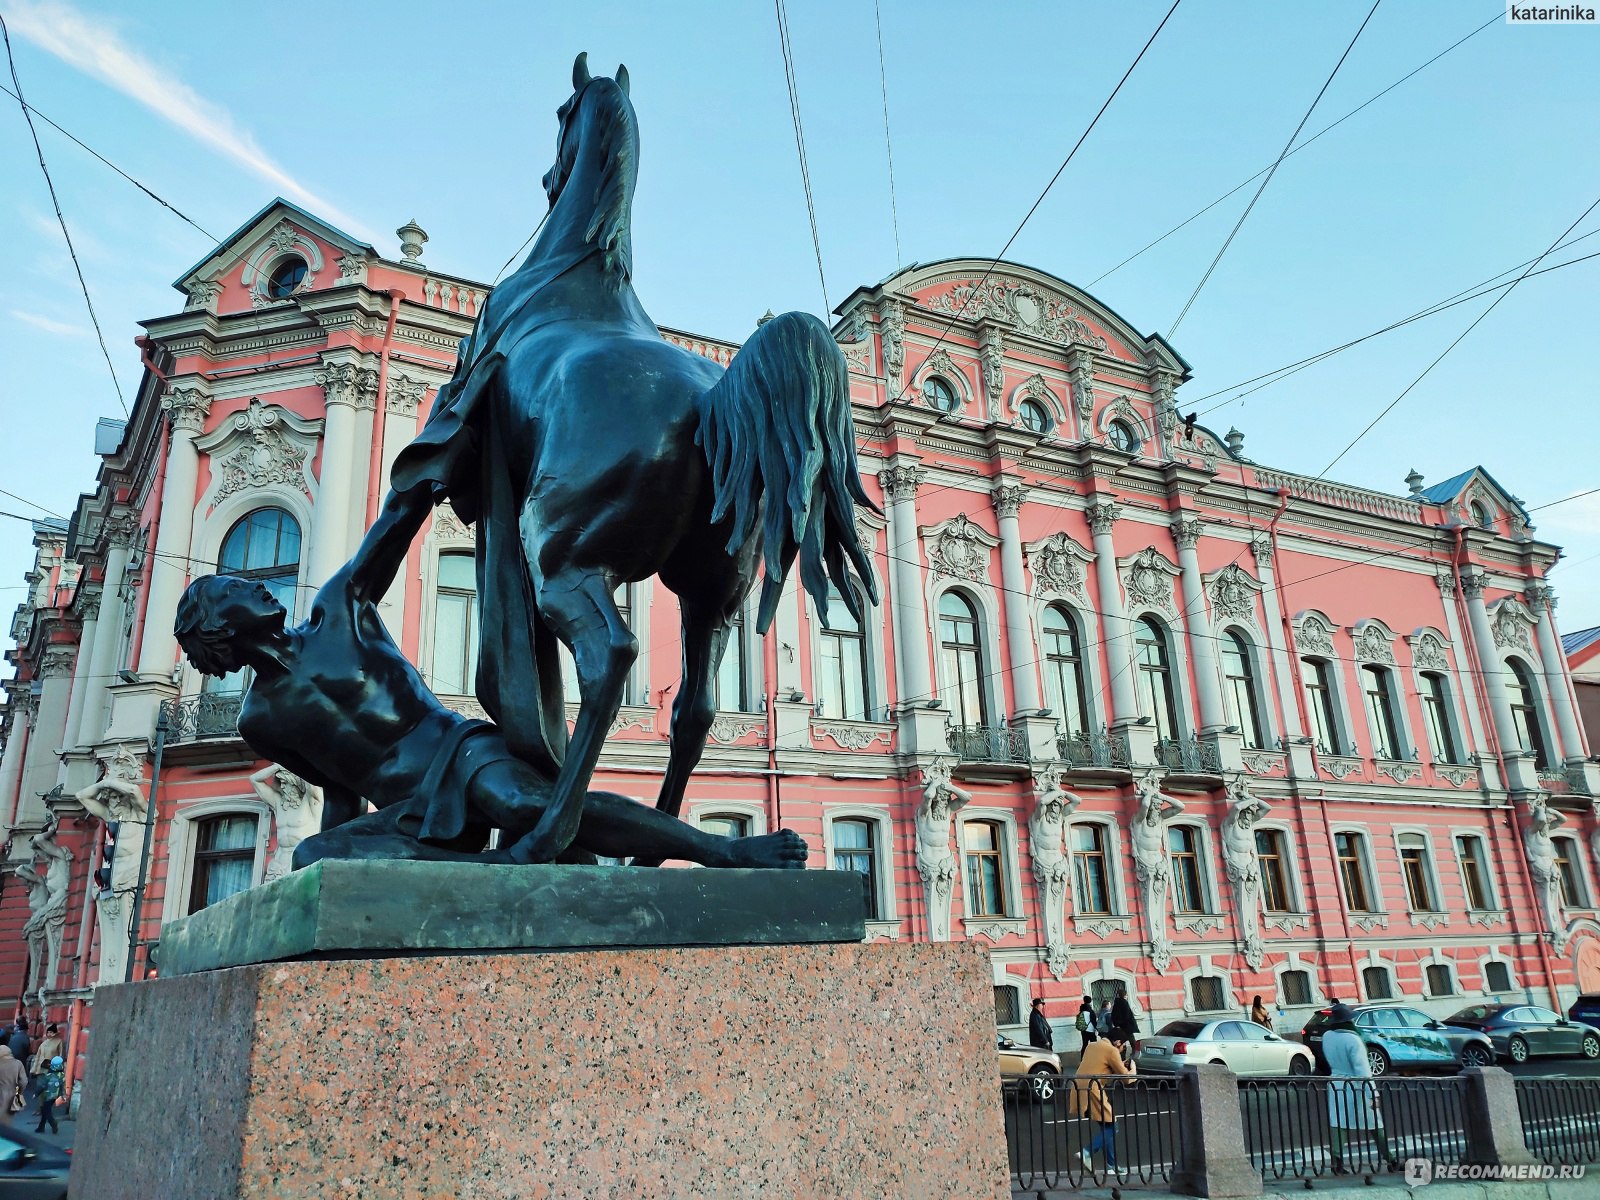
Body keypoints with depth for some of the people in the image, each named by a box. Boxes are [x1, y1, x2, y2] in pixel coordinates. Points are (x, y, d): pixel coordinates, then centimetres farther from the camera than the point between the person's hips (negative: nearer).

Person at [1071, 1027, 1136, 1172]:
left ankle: (1111, 1166, 17)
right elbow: (1125, 1077, -3)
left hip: (1080, 1091, 9)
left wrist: (1119, 1066, 25)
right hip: (1091, 1091, -8)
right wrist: (1133, 1070, 17)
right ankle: (1087, 1153, -13)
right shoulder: (1112, 1051, -6)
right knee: (1110, 1127, 1)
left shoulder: (1093, 1046, 19)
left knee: (1105, 1127, 16)